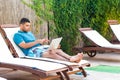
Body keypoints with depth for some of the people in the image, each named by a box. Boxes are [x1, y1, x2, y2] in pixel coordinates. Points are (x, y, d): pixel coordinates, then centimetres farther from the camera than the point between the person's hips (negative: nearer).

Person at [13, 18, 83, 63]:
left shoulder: (30, 33, 30)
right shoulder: (17, 35, 4)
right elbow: (24, 46, -12)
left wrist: (42, 42, 3)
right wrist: (37, 41, -17)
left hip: (40, 48, 8)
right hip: (31, 52, -8)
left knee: (58, 50, -18)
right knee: (50, 53, -33)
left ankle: (71, 57, -40)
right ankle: (69, 60, -49)